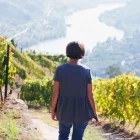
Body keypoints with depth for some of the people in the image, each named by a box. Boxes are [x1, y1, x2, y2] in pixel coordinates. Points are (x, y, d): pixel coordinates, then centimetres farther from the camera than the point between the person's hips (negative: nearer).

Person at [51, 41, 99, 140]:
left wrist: (53, 110, 5)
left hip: (65, 110, 1)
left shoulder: (60, 69, -10)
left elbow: (55, 93, -8)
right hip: (82, 111, 0)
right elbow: (90, 95, -8)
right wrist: (94, 112, 4)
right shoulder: (86, 71, -10)